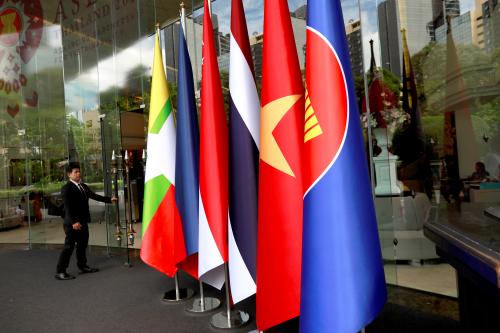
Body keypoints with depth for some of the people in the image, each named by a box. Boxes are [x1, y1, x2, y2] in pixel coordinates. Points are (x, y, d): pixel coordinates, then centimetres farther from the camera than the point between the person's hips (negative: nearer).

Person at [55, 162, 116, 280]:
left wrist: (109, 199, 11)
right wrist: (73, 222, -28)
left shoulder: (83, 186, 13)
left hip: (83, 222, 8)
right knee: (69, 246, -4)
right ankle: (60, 272, 4)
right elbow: (68, 207, -20)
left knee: (82, 245, 17)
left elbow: (94, 196, 17)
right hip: (72, 223, -8)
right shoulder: (66, 188, -12)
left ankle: (82, 266, 31)